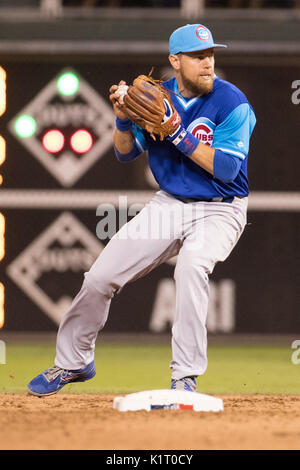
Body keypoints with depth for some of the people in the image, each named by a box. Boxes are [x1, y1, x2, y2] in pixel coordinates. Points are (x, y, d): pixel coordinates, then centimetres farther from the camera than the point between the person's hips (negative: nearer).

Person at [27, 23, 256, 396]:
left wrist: (178, 134, -28)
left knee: (192, 265, -37)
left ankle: (186, 376, -31)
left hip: (219, 210, -5)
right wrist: (124, 118, -17)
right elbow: (125, 154, 3)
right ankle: (73, 361, 24)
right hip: (168, 204, 5)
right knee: (100, 276, 0)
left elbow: (226, 169, -23)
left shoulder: (232, 104, -16)